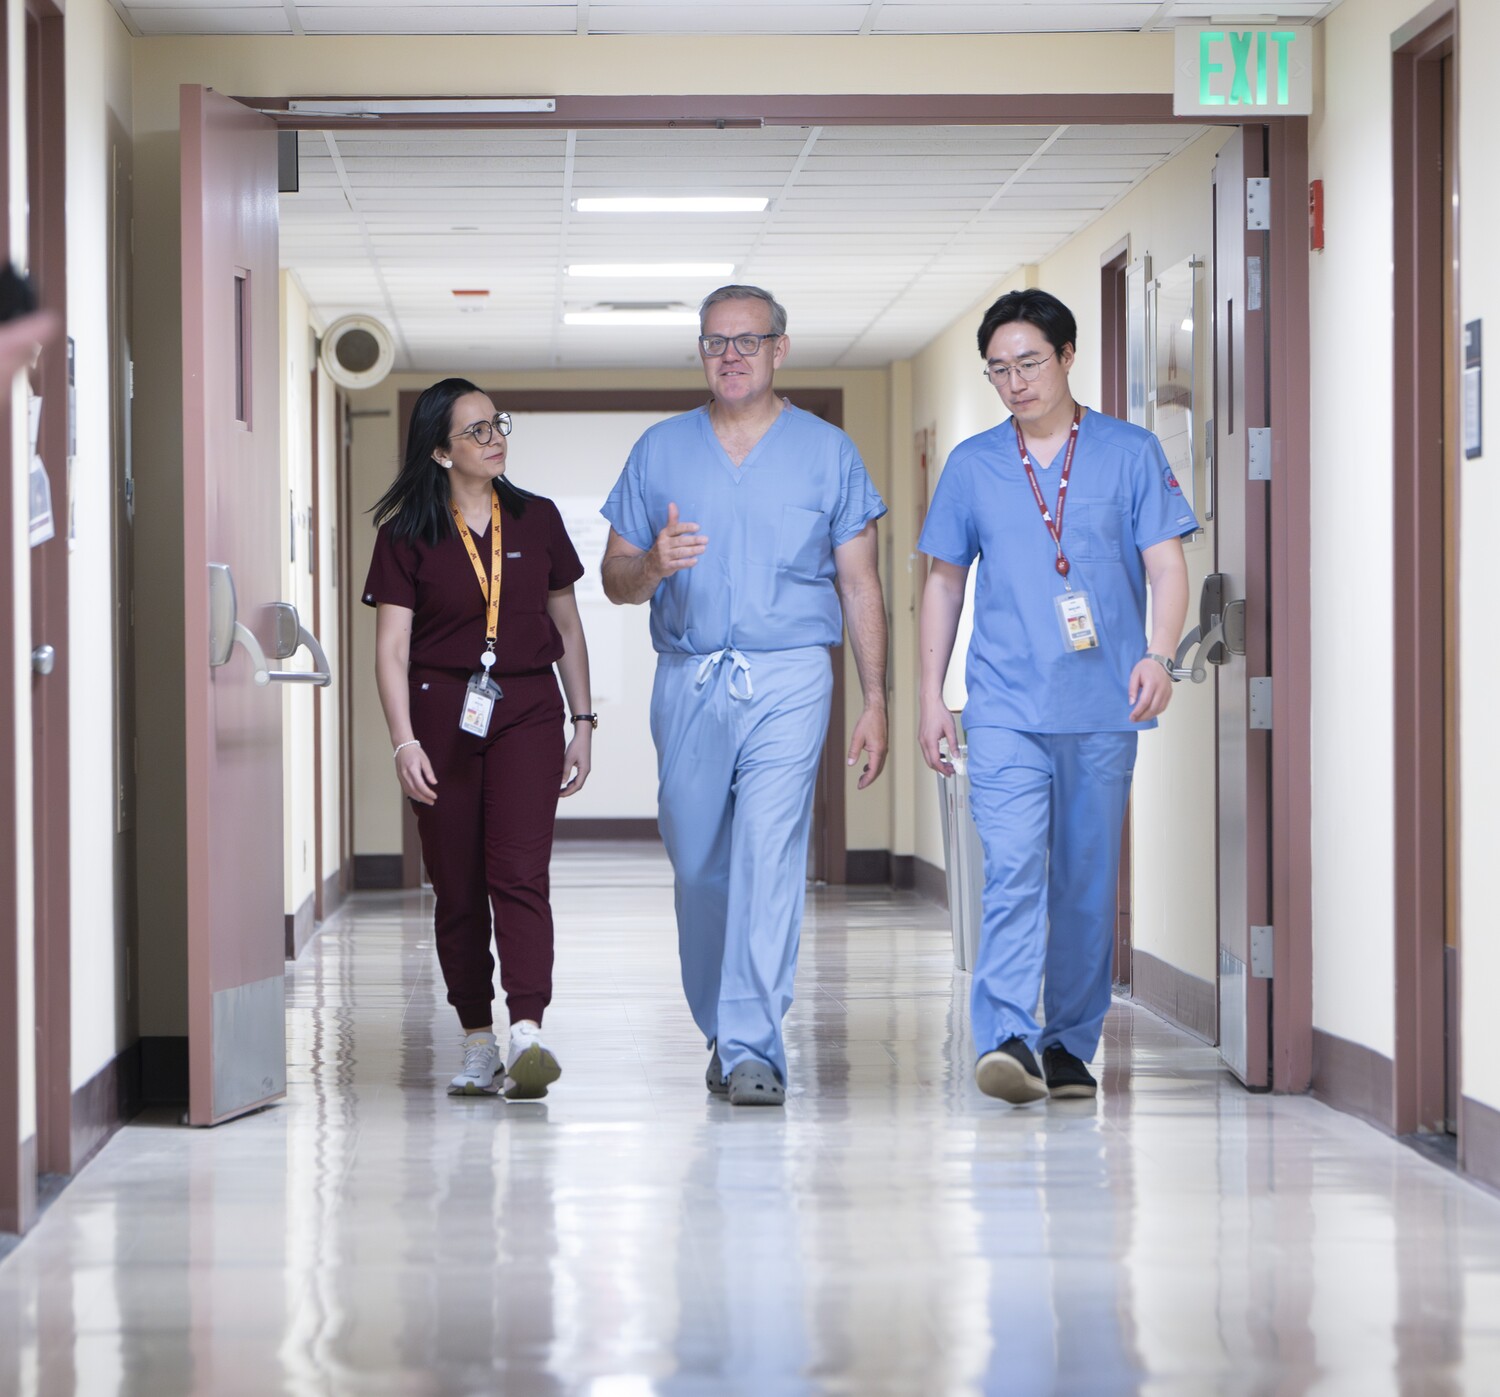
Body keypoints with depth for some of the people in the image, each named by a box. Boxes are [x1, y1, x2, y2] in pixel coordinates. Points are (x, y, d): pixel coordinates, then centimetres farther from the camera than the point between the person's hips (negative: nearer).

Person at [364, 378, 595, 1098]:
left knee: (519, 872, -15)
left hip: (527, 713, 0)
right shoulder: (407, 534, 1)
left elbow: (567, 628, 15)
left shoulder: (537, 520, 9)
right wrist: (404, 742, -13)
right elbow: (391, 647, -3)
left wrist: (584, 723, 12)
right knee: (457, 888, 3)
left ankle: (527, 1035, -25)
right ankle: (479, 1045, 13)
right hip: (442, 714, 0)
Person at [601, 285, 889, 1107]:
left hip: (788, 678, -3)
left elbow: (859, 585, 8)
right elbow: (615, 581, 11)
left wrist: (874, 701, 2)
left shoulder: (827, 452, 8)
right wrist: (653, 565, -13)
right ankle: (721, 1031, 24)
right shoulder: (659, 451, 11)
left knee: (768, 857, -14)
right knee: (698, 865, 7)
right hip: (687, 680, 3)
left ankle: (753, 1049, -15)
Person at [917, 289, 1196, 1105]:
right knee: (1013, 870, -15)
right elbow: (944, 584, 16)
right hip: (1005, 707, 0)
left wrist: (1158, 654, -16)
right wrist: (930, 697, 11)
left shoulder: (1130, 454, 5)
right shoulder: (972, 464, 10)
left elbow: (1166, 566, 1)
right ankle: (1005, 1039, -23)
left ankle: (1070, 1045, 16)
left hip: (1101, 708, 0)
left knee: (1087, 883, 6)